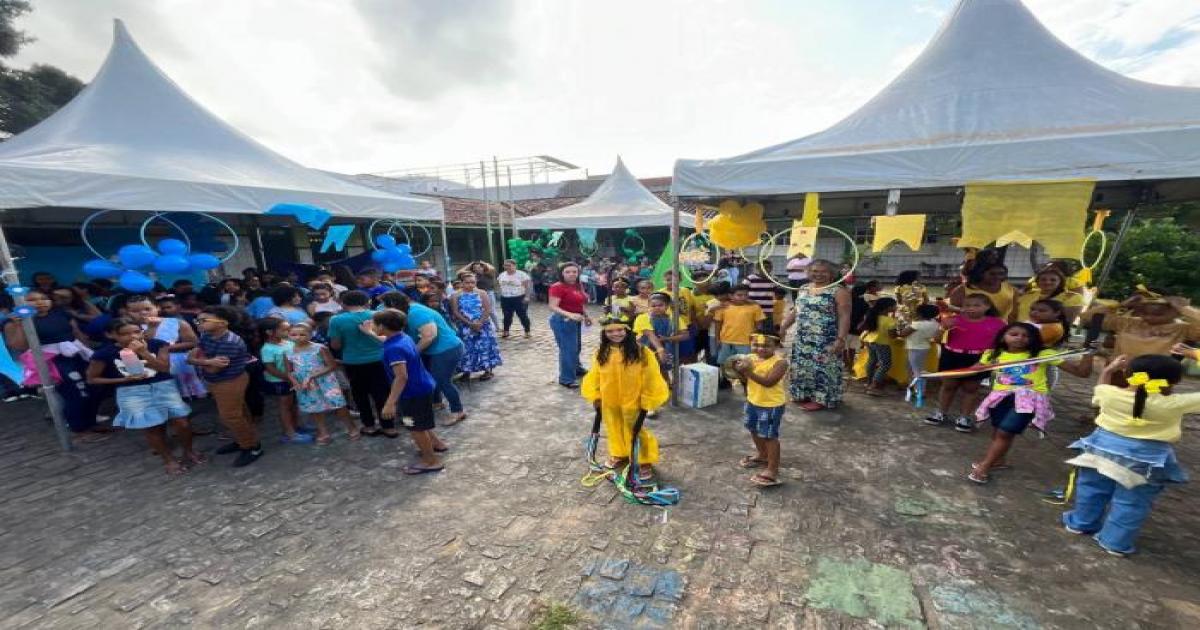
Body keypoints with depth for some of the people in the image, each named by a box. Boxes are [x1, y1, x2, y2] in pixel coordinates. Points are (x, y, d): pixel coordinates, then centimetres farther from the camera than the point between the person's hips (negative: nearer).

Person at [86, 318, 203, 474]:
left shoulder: (158, 344, -6)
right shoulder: (105, 353, -6)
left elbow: (165, 368, -11)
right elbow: (92, 379, 3)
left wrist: (144, 352, -22)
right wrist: (126, 379, -12)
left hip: (164, 387, 1)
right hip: (131, 393, 0)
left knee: (181, 423, -1)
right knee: (153, 428, 5)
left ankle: (189, 451, 24)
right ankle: (169, 459, 24)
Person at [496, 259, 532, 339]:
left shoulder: (522, 274, -10)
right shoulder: (502, 275, 8)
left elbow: (528, 286, -13)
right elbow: (498, 284, 20)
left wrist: (527, 297, -20)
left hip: (519, 298, -5)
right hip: (505, 299, 5)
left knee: (523, 316, 3)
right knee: (507, 316, 11)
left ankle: (527, 332, 13)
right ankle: (505, 331, 22)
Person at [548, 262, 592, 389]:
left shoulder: (578, 286, 7)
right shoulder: (557, 287, -17)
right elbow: (553, 307, -24)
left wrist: (586, 316, 16)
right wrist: (570, 315, -35)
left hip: (576, 320, 9)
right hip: (562, 321, -9)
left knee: (576, 347, 23)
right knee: (568, 349, -4)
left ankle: (576, 369, 43)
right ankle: (566, 379, 9)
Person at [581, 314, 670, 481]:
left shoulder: (641, 352, -19)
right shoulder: (601, 353, -6)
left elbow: (651, 378, -14)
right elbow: (594, 375, 5)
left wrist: (647, 401, -12)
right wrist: (595, 396, 4)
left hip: (632, 403, -4)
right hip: (609, 402, 5)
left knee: (636, 432, 9)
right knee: (614, 429, 22)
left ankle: (645, 462, 29)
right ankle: (619, 455, 46)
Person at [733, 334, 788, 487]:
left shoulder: (780, 363, -22)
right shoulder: (750, 358, -4)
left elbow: (768, 382, -33)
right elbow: (746, 380, 1)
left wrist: (748, 371, -38)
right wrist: (740, 371, -18)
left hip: (772, 405, -8)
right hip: (753, 402, 8)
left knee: (769, 436, 0)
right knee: (754, 430, 24)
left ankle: (772, 471, 13)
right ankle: (762, 455, 49)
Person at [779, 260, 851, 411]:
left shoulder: (839, 291, -8)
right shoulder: (803, 289, 11)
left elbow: (844, 317, -13)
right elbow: (794, 312, 16)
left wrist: (841, 339, -21)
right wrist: (780, 328, 10)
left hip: (826, 341, -6)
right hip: (802, 339, 6)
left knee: (823, 368, 0)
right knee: (803, 368, 12)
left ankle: (821, 398, 12)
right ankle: (804, 394, 26)